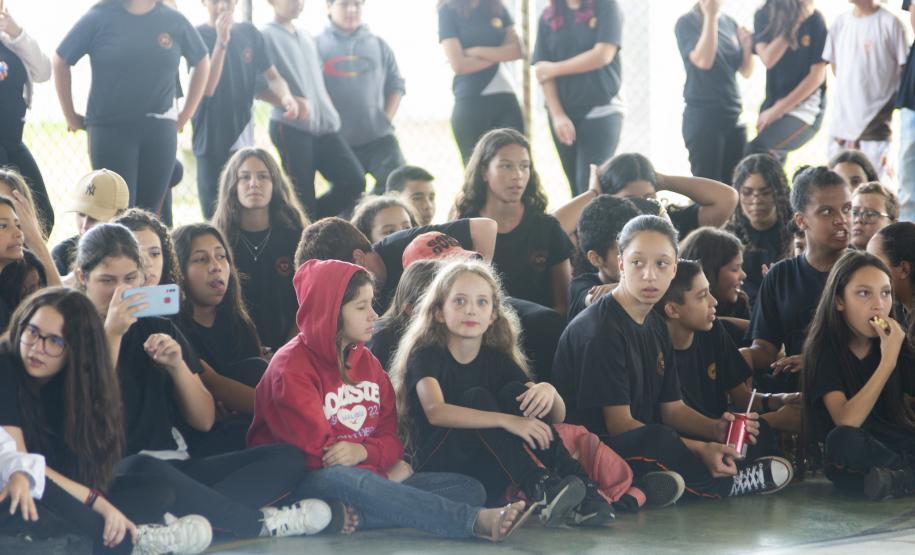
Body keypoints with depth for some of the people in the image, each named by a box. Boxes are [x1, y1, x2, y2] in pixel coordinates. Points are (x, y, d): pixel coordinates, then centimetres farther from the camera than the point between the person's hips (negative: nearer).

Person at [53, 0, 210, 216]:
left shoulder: (174, 21, 3)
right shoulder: (100, 18, -3)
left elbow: (202, 62, 18)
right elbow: (61, 61, 5)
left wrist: (186, 115, 14)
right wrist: (71, 116, 6)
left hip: (159, 129, 2)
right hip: (110, 128, -2)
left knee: (149, 213, 3)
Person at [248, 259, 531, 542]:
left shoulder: (367, 362, 16)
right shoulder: (291, 367, -5)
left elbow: (390, 437, 10)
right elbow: (314, 448, -12)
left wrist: (363, 452, -14)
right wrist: (382, 467, -5)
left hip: (367, 475, 7)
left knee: (467, 487, -9)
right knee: (352, 482, -42)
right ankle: (477, 520, -57)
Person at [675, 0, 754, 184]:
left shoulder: (729, 22, 11)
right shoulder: (687, 22, -4)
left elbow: (746, 72, 13)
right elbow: (703, 61, -20)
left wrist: (747, 46, -6)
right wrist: (710, 17, -19)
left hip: (733, 117, 5)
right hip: (702, 117, -5)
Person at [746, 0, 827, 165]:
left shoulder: (814, 20, -9)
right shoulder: (764, 16, 0)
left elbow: (817, 75, -10)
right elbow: (768, 59, -13)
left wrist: (778, 110, -12)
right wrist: (793, 22, -20)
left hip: (805, 107, -5)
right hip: (773, 105, 5)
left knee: (755, 151, -25)